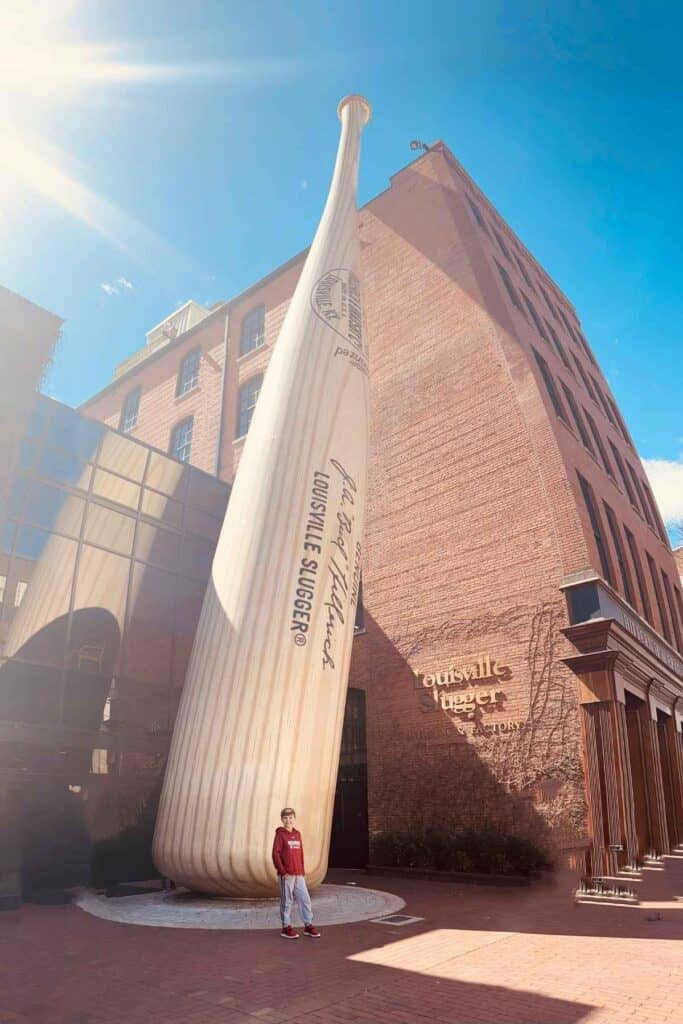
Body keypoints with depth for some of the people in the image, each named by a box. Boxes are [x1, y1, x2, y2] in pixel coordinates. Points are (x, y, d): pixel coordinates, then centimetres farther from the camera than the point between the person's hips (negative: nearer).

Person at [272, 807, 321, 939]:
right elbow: (275, 854, -11)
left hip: (299, 874, 6)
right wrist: (282, 871, -14)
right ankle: (286, 928, 16)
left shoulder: (297, 834, 11)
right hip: (286, 875, -6)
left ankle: (308, 926, 16)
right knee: (287, 901, 3)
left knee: (305, 899, 6)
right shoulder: (280, 834, -6)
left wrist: (302, 870, 12)